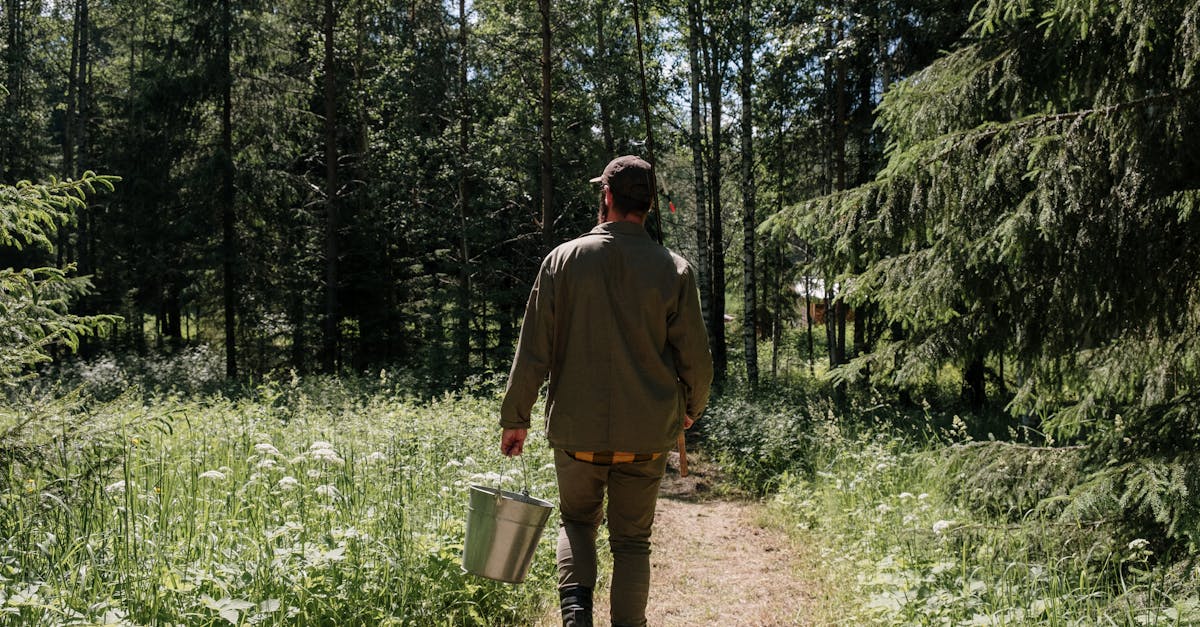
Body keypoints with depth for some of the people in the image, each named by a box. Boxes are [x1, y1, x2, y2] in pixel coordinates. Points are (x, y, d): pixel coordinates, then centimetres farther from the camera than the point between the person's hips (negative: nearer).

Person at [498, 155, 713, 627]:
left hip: (577, 430, 0)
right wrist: (690, 409, 18)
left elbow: (533, 349, -4)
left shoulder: (564, 260, -5)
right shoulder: (674, 270, -5)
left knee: (577, 520, 21)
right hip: (647, 434, 0)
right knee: (632, 540, 14)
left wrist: (515, 417, 7)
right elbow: (696, 359, -1)